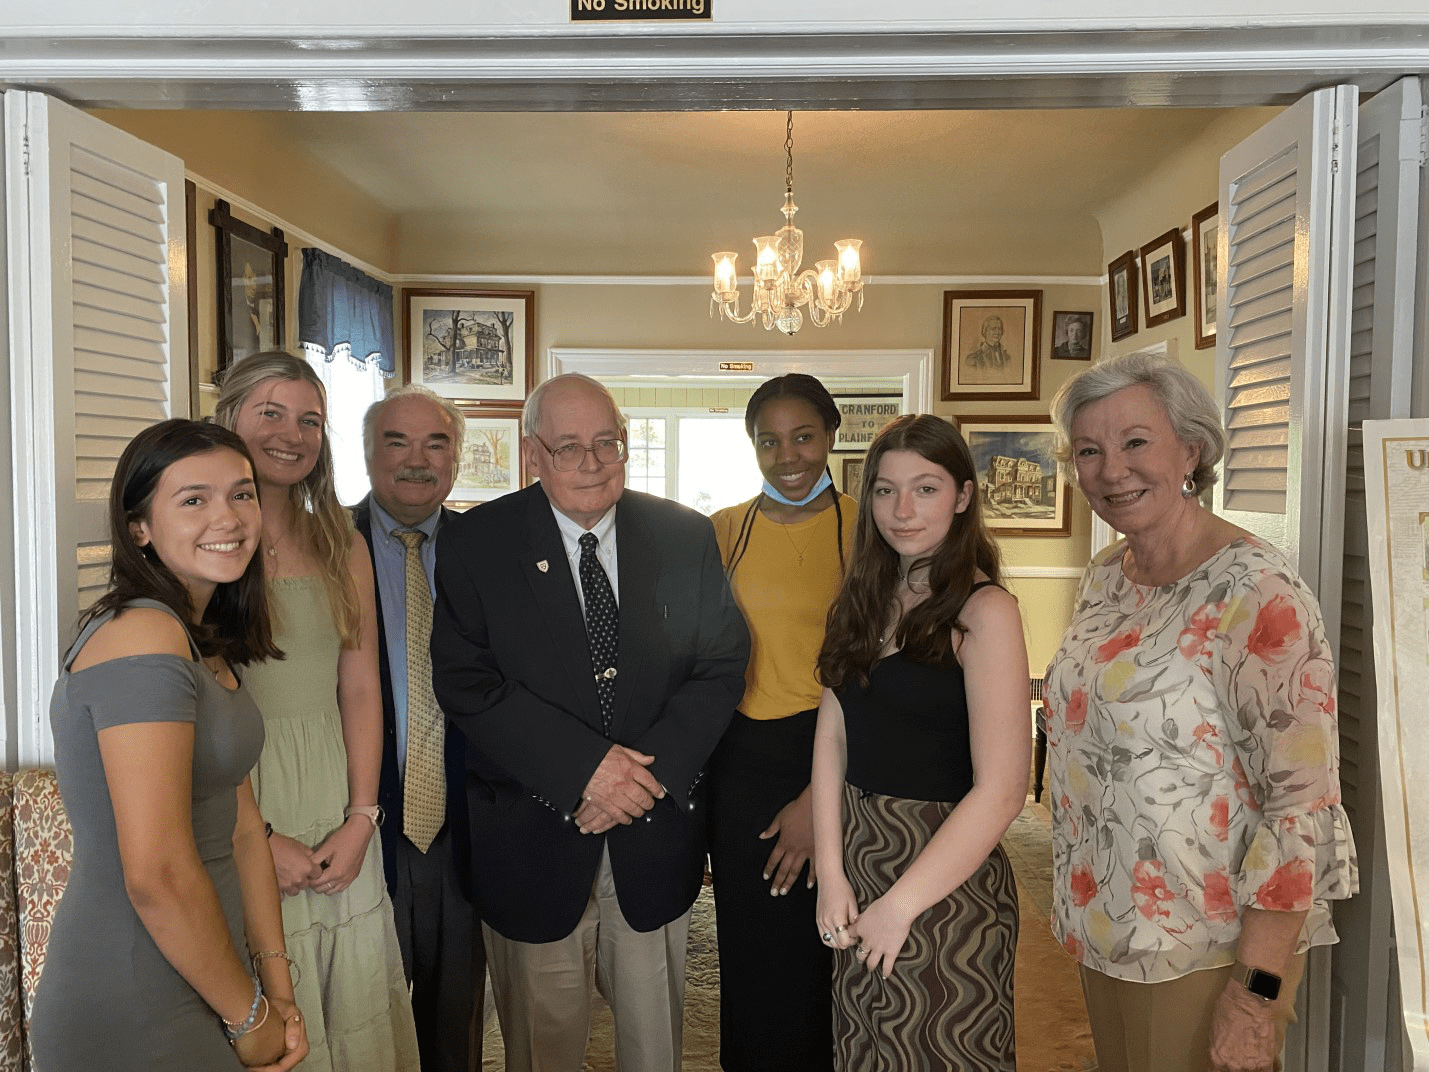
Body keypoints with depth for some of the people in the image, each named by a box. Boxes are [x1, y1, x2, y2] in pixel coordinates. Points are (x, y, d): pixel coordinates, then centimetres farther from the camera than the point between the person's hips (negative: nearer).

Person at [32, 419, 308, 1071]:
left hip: (202, 986, 8)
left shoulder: (210, 644, 7)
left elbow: (241, 826, 6)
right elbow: (158, 876, -26)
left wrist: (277, 989, 2)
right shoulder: (143, 637, -22)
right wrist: (250, 1018, -13)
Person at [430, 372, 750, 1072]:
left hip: (656, 833, 2)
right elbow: (465, 682, -14)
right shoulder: (475, 544, -8)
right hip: (532, 837, -1)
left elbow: (722, 665, -3)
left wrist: (651, 769, -16)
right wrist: (584, 766, -21)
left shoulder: (686, 537, -1)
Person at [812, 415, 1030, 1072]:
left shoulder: (984, 610, -16)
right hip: (857, 858, 6)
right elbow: (832, 737, -1)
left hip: (946, 873, -6)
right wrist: (831, 875, -9)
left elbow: (1001, 790, -20)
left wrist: (903, 903, -16)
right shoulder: (867, 599, 4)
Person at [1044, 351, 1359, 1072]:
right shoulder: (1105, 576, 2)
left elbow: (1304, 802, -21)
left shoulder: (1257, 594, -21)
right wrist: (1077, 904, 14)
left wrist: (1257, 990, -21)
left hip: (1210, 951, -7)